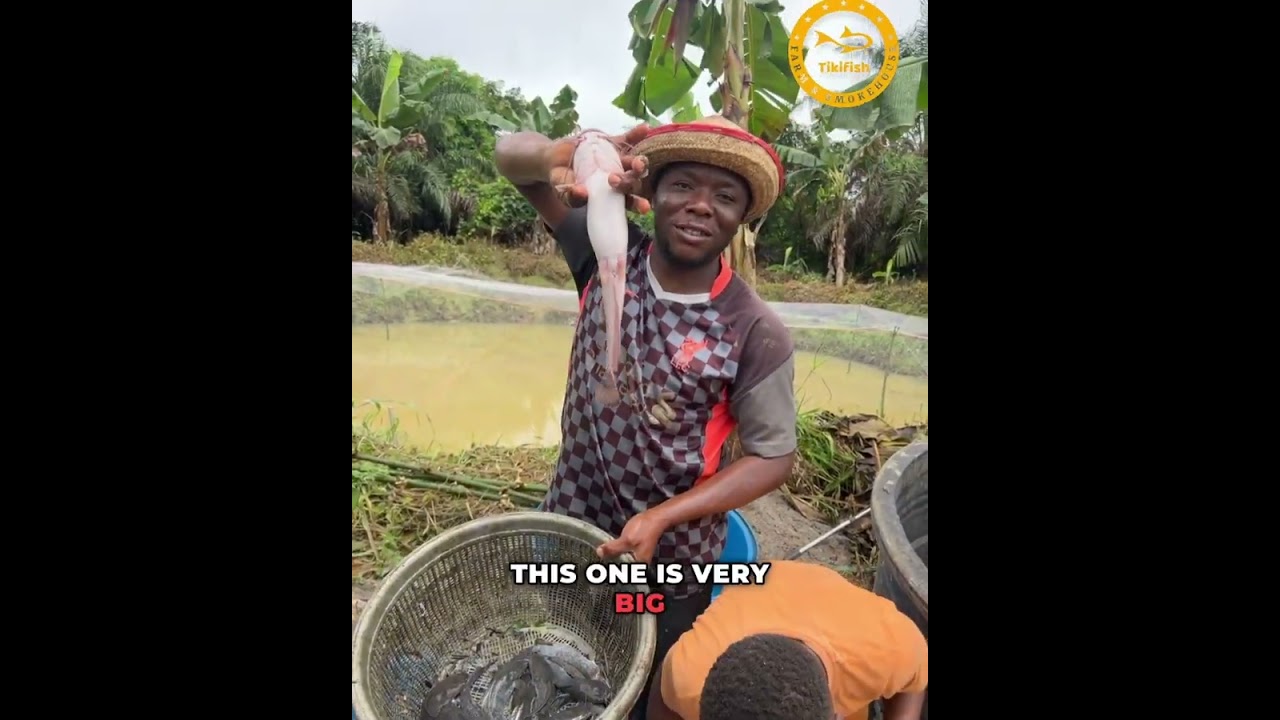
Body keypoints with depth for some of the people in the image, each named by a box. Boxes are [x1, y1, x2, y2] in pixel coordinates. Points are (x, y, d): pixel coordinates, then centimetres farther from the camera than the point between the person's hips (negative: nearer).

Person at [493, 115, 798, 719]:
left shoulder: (755, 332, -21)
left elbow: (772, 458, -15)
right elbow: (512, 155, -12)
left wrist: (659, 519, -24)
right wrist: (585, 154, -35)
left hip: (671, 556, -3)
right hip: (570, 520, 3)